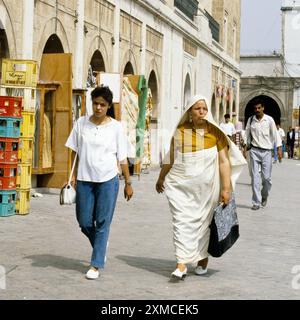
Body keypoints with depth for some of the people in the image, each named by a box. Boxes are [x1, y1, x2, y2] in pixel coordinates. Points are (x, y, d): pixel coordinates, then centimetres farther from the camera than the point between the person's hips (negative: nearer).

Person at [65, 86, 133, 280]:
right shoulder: (81, 123, 3)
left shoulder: (116, 127, -2)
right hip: (84, 179, 2)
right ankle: (100, 246, 36)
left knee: (102, 223, 0)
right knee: (84, 222, 6)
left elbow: (122, 157, 2)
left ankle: (96, 265, 8)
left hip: (108, 180, -2)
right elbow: (74, 151, 9)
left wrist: (128, 183, 2)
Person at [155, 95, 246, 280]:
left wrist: (226, 188, -9)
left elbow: (224, 161, -4)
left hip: (206, 188, 0)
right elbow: (170, 159, 13)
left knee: (203, 222, 11)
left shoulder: (215, 133, -3)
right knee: (182, 222, -8)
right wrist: (161, 179, 22)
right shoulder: (180, 132, 0)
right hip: (181, 186, 0)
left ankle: (202, 258, 30)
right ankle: (182, 264, -8)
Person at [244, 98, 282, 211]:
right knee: (255, 177, -4)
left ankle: (264, 196, 28)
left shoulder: (269, 120, -3)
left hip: (266, 151, -1)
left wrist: (279, 149, -3)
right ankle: (256, 202, 2)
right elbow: (247, 135, 11)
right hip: (254, 151, 1)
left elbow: (275, 134, 0)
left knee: (266, 177, -1)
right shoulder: (250, 120, 3)